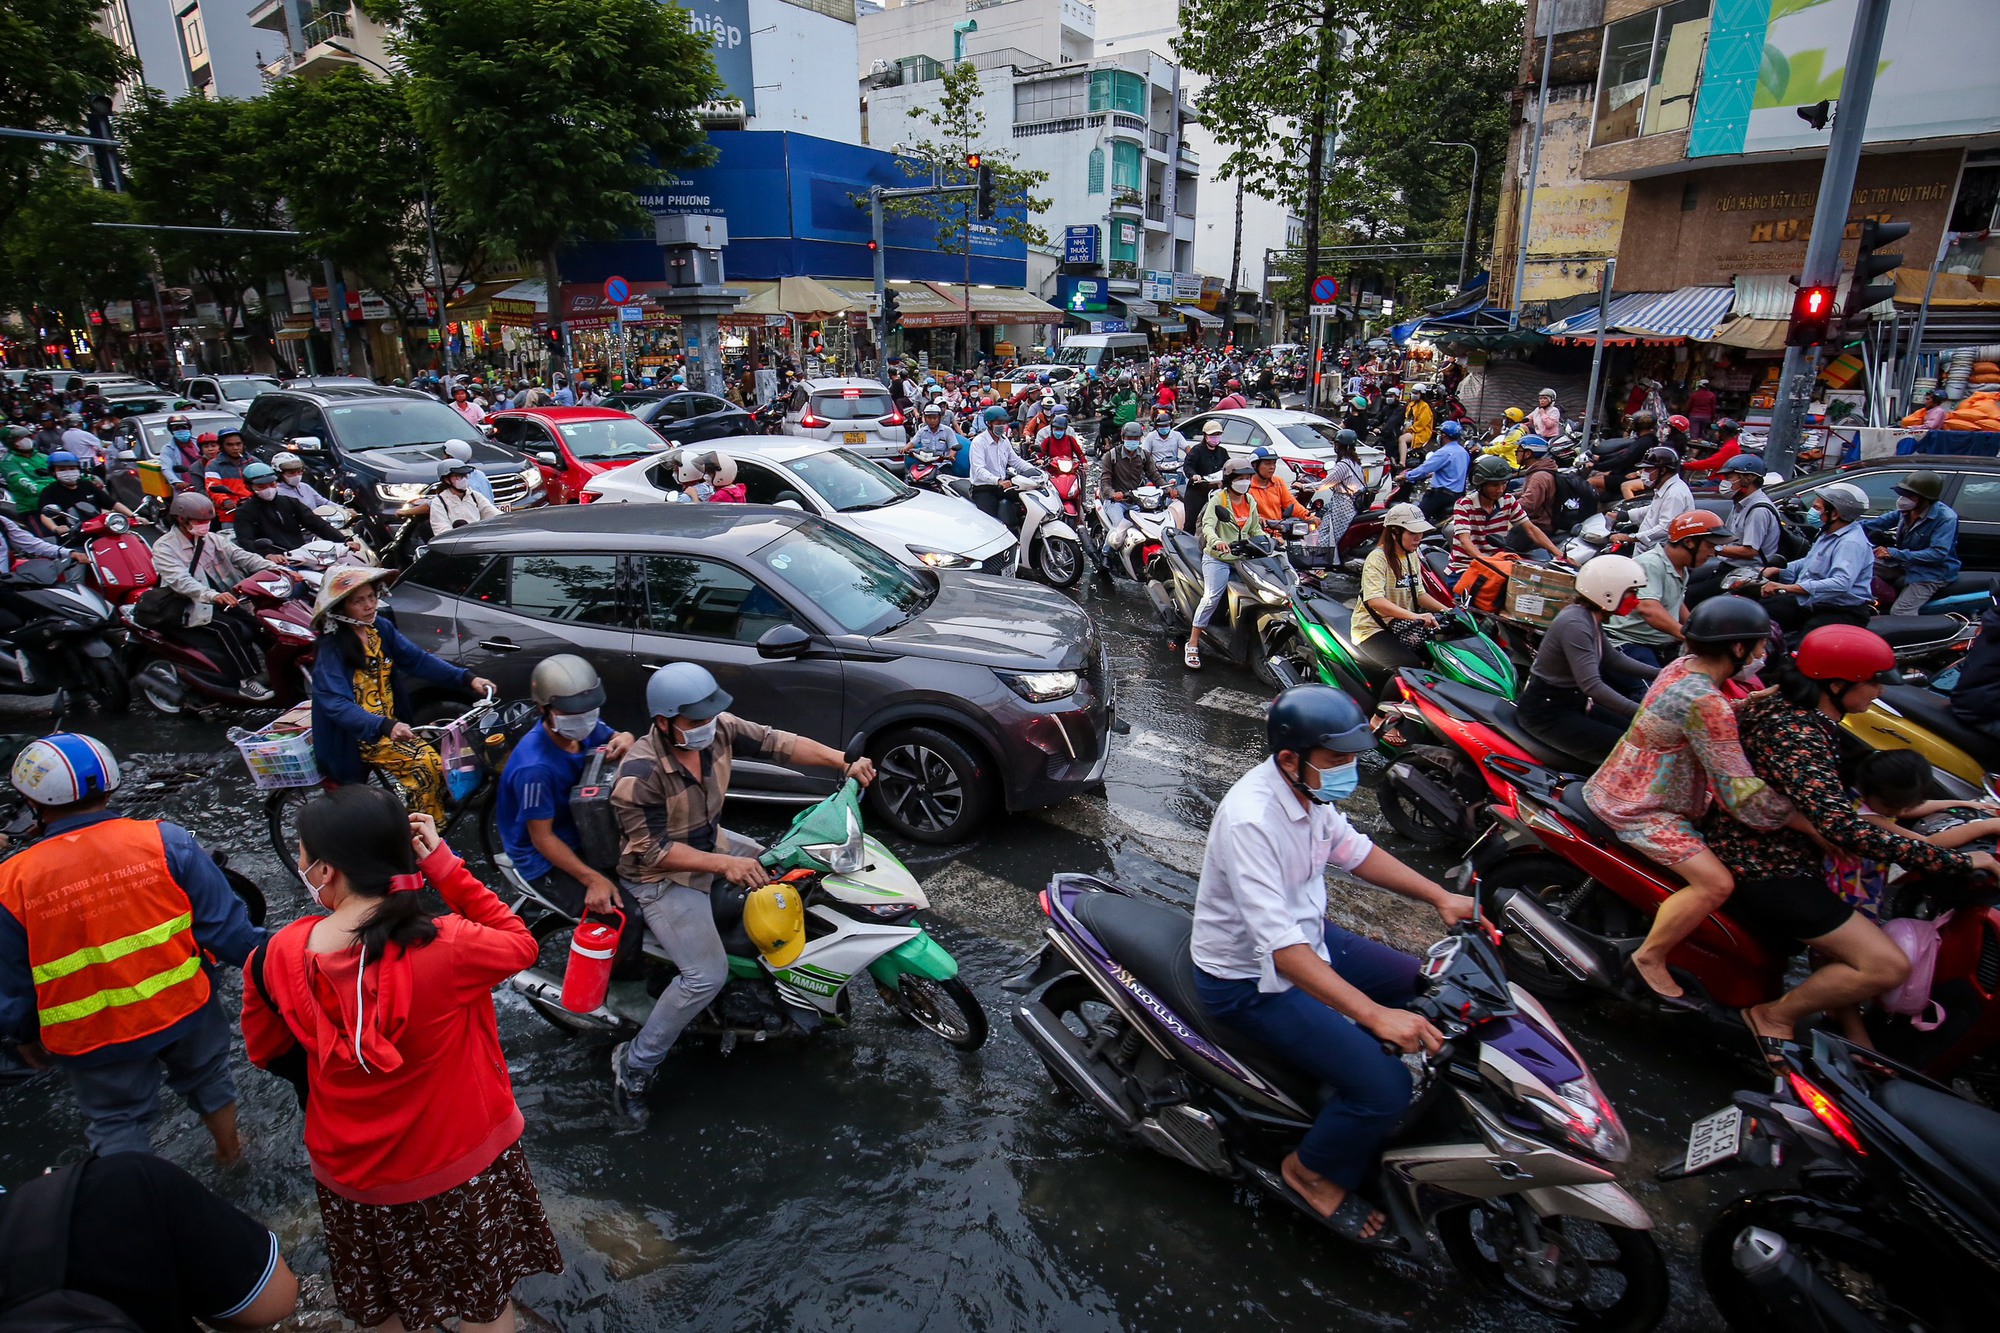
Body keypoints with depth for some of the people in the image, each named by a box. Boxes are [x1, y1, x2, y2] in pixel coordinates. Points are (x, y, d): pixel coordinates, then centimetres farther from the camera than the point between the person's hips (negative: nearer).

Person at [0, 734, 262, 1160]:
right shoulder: (165, 842, -17)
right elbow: (224, 924, -14)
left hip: (92, 1039, -1)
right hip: (185, 1007, 1)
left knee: (116, 1124, 22)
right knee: (208, 1077, 28)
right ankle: (229, 1150, 49)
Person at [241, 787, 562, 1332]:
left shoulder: (284, 954, -20)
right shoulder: (446, 945, -32)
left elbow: (263, 1049, -1)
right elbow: (522, 944, -10)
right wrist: (444, 865, -15)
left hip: (352, 1176, 3)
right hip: (461, 1165, -3)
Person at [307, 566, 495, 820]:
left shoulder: (382, 628, 1)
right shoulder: (333, 649, -17)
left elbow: (418, 659, -4)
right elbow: (337, 705, -27)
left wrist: (467, 678, -18)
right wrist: (385, 727, -42)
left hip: (391, 723, 6)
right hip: (359, 735, -6)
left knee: (435, 762, -11)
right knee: (422, 763, -21)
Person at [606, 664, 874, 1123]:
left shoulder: (718, 728, -15)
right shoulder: (639, 774, -32)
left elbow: (775, 742, -11)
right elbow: (651, 852, -27)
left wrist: (845, 762, -21)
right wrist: (723, 864, -33)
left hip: (710, 842, 8)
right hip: (661, 877, -8)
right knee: (707, 975, -16)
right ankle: (634, 1065, 2)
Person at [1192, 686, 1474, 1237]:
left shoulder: (1309, 789, -6)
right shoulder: (1250, 820, -34)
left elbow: (1351, 848, 11)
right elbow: (1279, 947, -37)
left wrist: (1440, 897, 3)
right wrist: (1373, 1014, -41)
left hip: (1306, 937, 10)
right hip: (1251, 979, -9)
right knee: (1383, 1087, -18)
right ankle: (1312, 1169, 12)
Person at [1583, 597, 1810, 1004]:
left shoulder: (1683, 665, 0)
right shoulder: (1704, 703, -28)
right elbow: (1742, 794, -28)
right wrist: (1819, 828, -19)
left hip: (1625, 785, 11)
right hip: (1640, 809, -11)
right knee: (1716, 883, -20)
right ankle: (1649, 959, -2)